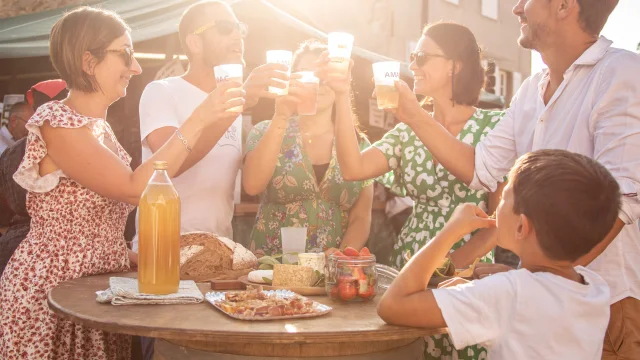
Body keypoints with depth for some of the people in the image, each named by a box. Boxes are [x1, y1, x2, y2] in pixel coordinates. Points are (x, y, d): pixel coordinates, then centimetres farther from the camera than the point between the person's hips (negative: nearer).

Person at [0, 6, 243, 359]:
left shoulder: (99, 125, 10)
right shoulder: (56, 123, -17)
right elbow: (136, 188, -26)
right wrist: (198, 119, -25)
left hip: (98, 286, 8)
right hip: (51, 288, -8)